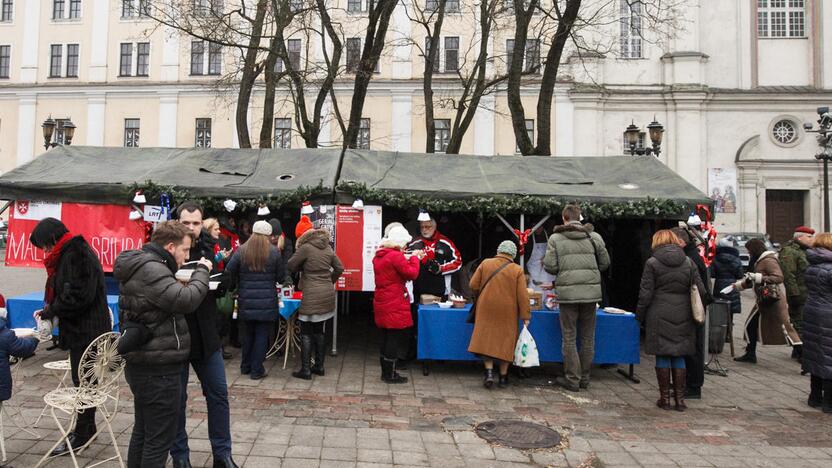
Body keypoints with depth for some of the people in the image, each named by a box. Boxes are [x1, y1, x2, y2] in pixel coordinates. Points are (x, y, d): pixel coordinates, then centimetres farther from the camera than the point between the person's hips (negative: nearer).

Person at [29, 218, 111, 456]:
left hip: (86, 331, -10)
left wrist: (51, 310, -12)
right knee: (84, 380, 18)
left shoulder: (76, 255, -18)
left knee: (83, 381, 0)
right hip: (82, 329, 10)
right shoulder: (71, 253, 14)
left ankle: (82, 433, 11)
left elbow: (79, 296, -24)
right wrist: (50, 311, 4)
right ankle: (87, 427, 30)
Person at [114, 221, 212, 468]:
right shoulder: (150, 269, -21)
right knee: (160, 439, -1)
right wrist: (202, 271, -14)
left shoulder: (139, 266, 12)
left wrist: (183, 283, 4)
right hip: (158, 369, -11)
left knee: (143, 433, 20)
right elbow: (186, 300, -27)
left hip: (144, 364, 11)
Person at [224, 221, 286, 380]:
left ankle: (245, 366, 28)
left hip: (246, 302, 3)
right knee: (262, 335, 6)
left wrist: (240, 284, 12)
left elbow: (229, 272, -5)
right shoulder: (274, 252, -8)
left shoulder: (241, 251, -4)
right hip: (267, 301, -3)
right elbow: (281, 276, -2)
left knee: (248, 333, 18)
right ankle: (256, 370, 9)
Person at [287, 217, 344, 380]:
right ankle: (319, 366, 21)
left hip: (312, 296, -7)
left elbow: (290, 266, -5)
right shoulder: (327, 247, 9)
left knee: (306, 332, 1)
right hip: (328, 293, 7)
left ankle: (305, 369, 4)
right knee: (319, 330, 16)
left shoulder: (305, 248, -12)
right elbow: (339, 268, 14)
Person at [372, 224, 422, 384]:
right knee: (396, 337, 1)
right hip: (395, 306, -9)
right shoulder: (396, 256, -18)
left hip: (382, 303, 9)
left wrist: (407, 259, 11)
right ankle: (390, 375, 8)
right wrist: (414, 258, -2)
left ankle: (386, 372, 25)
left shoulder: (379, 255, 10)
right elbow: (412, 274, -15)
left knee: (387, 337, 16)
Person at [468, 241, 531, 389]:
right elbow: (523, 295, -7)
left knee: (486, 340, 8)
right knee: (505, 343, 10)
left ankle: (489, 373, -4)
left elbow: (473, 285, 1)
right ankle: (503, 377, 16)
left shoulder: (485, 263, 0)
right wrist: (525, 316, -2)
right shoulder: (517, 270, -4)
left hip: (486, 310, 1)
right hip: (507, 312, 0)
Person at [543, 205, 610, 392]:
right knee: (588, 337, 12)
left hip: (568, 292, -2)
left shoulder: (555, 238, -1)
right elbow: (605, 263, 9)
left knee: (569, 338, 6)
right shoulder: (594, 236, 5)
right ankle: (584, 378, 19)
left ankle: (572, 379, 8)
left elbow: (550, 267, -5)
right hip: (591, 291, 2)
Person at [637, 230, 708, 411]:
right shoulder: (688, 262, 5)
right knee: (679, 356, 10)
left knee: (662, 356, 4)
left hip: (659, 317, -3)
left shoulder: (652, 263, -5)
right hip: (683, 318, 3)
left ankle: (665, 398, 9)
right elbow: (701, 290, 3)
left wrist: (639, 315, 3)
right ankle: (680, 398, 13)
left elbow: (645, 294, -7)